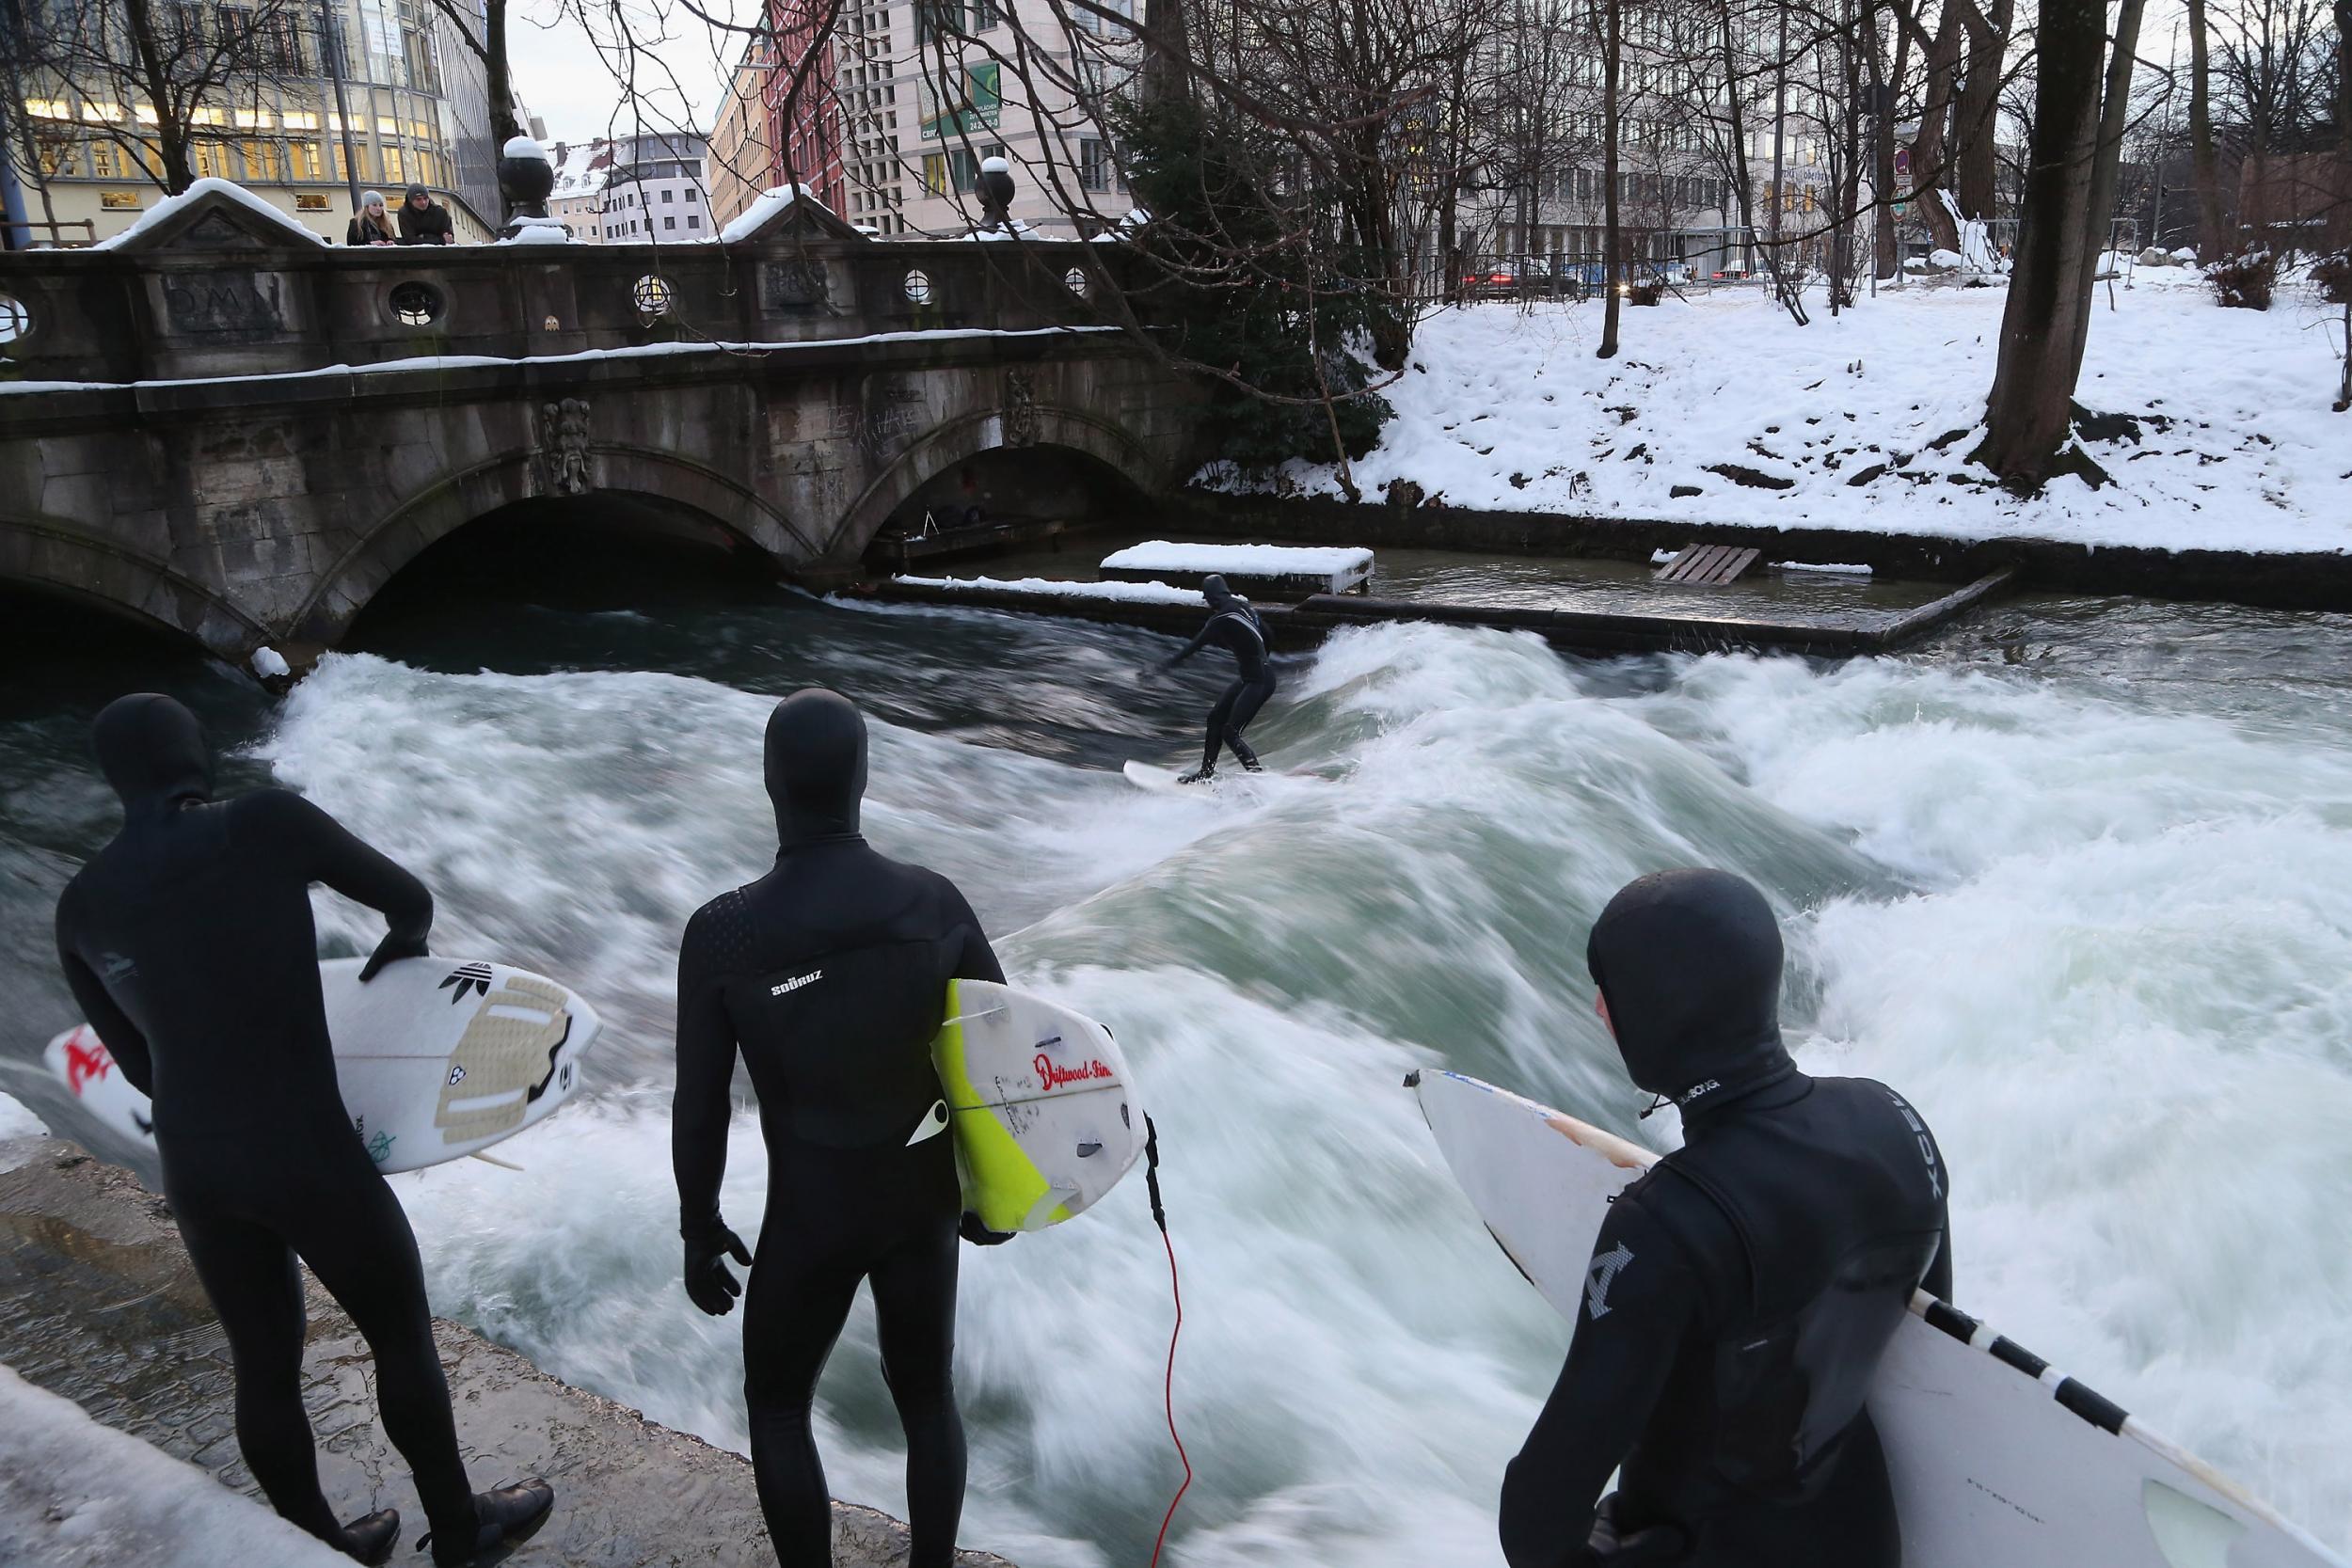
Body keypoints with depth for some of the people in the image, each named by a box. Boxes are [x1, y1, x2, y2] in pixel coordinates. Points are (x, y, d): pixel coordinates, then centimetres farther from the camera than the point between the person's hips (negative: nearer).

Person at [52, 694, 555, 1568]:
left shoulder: (81, 908, 2)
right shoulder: (269, 822, -14)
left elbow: (142, 1066, 13)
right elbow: (406, 898, 0)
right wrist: (404, 939, 24)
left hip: (193, 1166, 5)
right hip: (308, 1160, -5)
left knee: (266, 1365, 23)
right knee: (403, 1337, 17)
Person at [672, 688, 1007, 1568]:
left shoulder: (721, 933, -20)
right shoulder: (936, 902, -13)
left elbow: (700, 1108, -12)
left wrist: (699, 1227, 5)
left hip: (813, 1217, -3)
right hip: (923, 1196, 3)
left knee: (776, 1406, 23)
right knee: (926, 1393, 24)